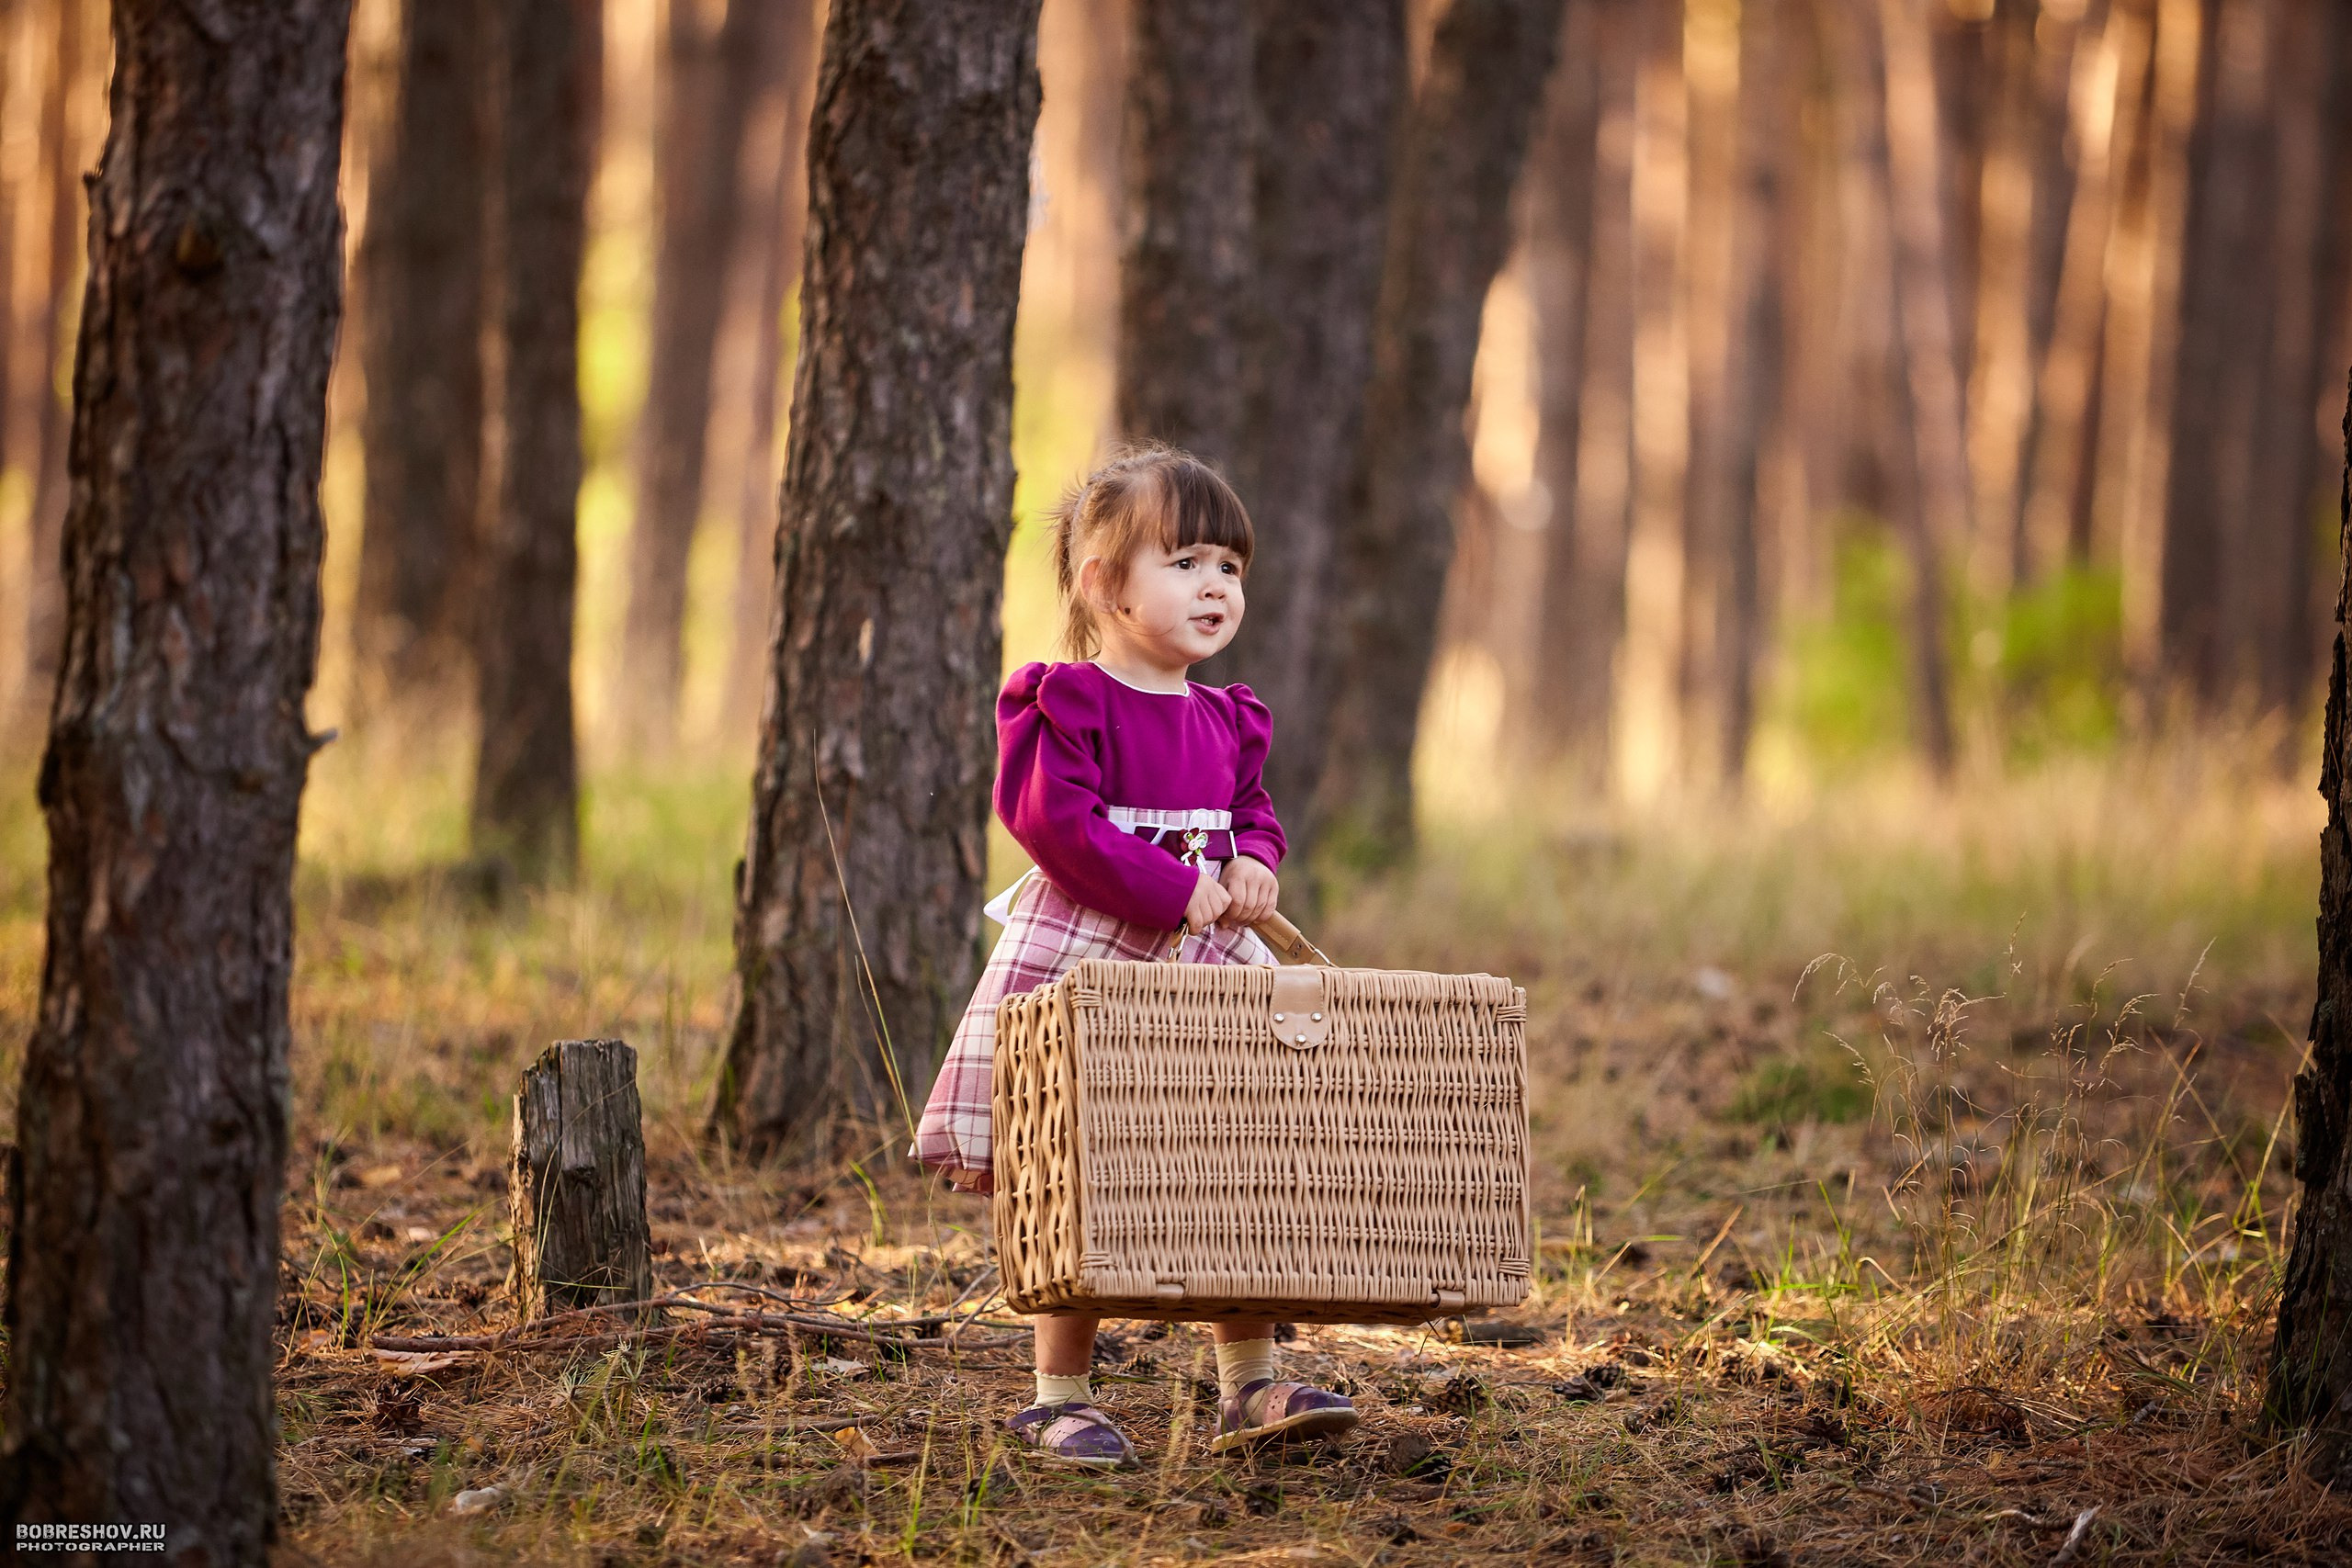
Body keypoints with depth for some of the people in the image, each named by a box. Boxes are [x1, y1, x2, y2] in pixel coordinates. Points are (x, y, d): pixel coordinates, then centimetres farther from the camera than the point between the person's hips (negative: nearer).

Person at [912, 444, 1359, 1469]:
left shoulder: (1224, 723, 12)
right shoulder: (1067, 702, -10)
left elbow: (1254, 815, 23)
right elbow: (1056, 819, -19)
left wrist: (1253, 864, -1)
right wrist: (1175, 890, -21)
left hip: (1205, 971, 6)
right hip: (1082, 964, -6)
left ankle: (1247, 1387, 14)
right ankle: (1059, 1397, 7)